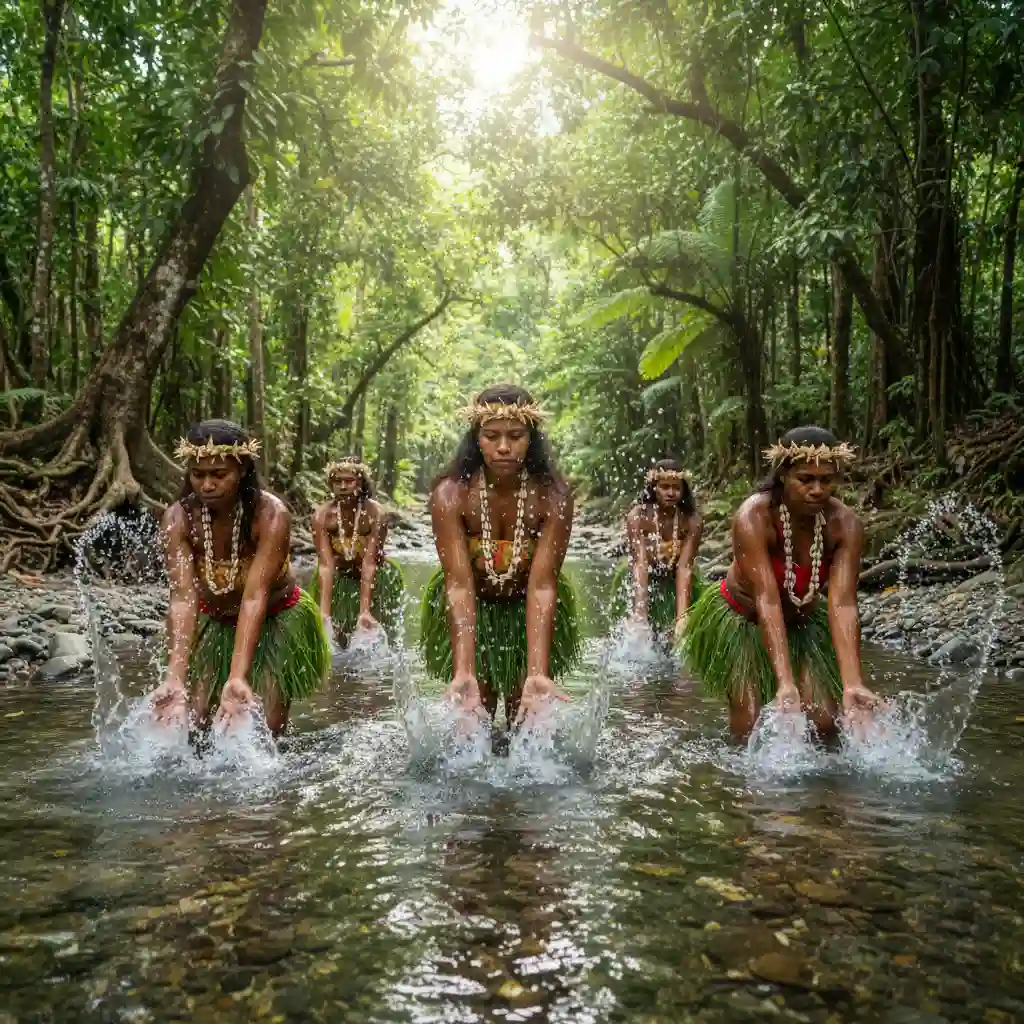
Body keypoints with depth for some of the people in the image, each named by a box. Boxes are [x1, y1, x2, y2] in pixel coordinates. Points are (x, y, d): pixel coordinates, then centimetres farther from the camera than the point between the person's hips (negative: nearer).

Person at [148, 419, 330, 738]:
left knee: (269, 725, -6)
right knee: (192, 718, -6)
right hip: (213, 621, 2)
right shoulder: (178, 519, -22)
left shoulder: (271, 515, -30)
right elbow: (182, 597, -30)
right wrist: (175, 678, -43)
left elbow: (255, 597, -37)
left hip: (274, 619, -2)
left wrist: (238, 678, -47)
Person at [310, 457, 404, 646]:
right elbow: (326, 565, -28)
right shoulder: (322, 516, -23)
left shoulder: (375, 514, -28)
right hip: (340, 577, 2)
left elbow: (369, 563, -32)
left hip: (375, 577, -1)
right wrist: (324, 611, -38)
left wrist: (364, 610, -41)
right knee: (339, 629, 3)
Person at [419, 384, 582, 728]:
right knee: (473, 714, 3)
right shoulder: (450, 494, -26)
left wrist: (538, 673, -42)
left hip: (531, 612, 0)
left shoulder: (552, 497, -25)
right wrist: (463, 672, -43)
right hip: (469, 611, 0)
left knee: (527, 718, 4)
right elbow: (459, 584, -32)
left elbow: (541, 585, -30)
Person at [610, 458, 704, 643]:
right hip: (638, 582, -1)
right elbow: (640, 564, -31)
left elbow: (684, 568, -27)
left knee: (675, 635, -9)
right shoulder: (638, 516, -24)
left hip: (674, 583, 1)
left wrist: (682, 615, -40)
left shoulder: (692, 522, -21)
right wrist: (640, 612, -44)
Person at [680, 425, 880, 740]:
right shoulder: (753, 517, -32)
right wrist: (785, 682, -48)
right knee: (749, 723, -13)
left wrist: (853, 685, -43)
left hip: (803, 621, 3)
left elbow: (842, 604, -30)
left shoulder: (845, 524, -23)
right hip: (741, 620, -3)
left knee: (825, 720, -6)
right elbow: (767, 599, -39)